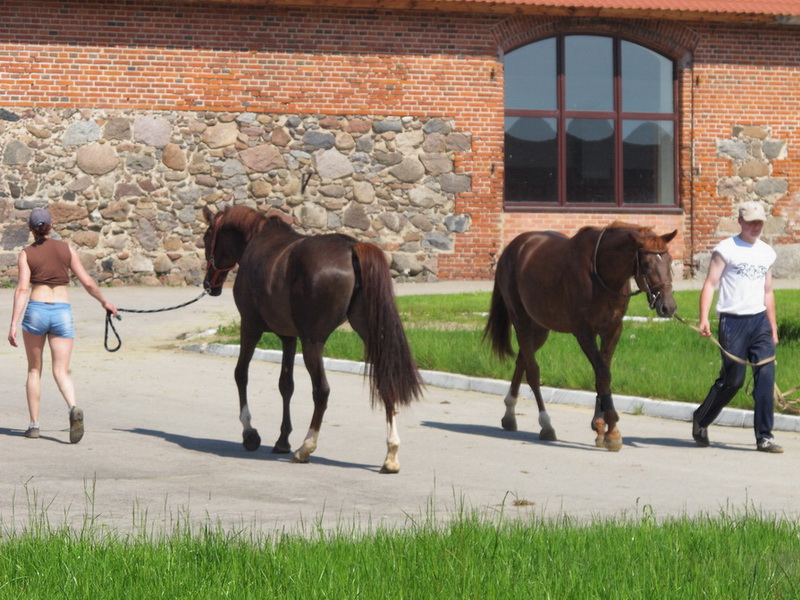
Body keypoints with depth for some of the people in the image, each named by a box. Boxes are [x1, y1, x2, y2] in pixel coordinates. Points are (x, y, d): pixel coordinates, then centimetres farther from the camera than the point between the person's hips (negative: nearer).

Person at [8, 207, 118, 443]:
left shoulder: (26, 254, 1)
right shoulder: (66, 249, 5)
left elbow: (22, 289, -10)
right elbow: (87, 283, 5)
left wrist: (13, 325, -13)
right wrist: (104, 302, 22)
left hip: (36, 310, -1)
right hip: (62, 312, 1)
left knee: (34, 370, 16)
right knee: (61, 372, 0)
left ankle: (34, 424, 16)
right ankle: (73, 409, -30)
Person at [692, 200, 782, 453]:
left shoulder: (767, 253, 14)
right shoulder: (726, 249, -3)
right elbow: (710, 284, -9)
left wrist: (773, 328, 19)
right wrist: (703, 319, -20)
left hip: (760, 321, 5)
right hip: (733, 322, -5)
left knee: (766, 376, -7)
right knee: (732, 380, -1)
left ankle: (764, 437, -3)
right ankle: (700, 420, 22)